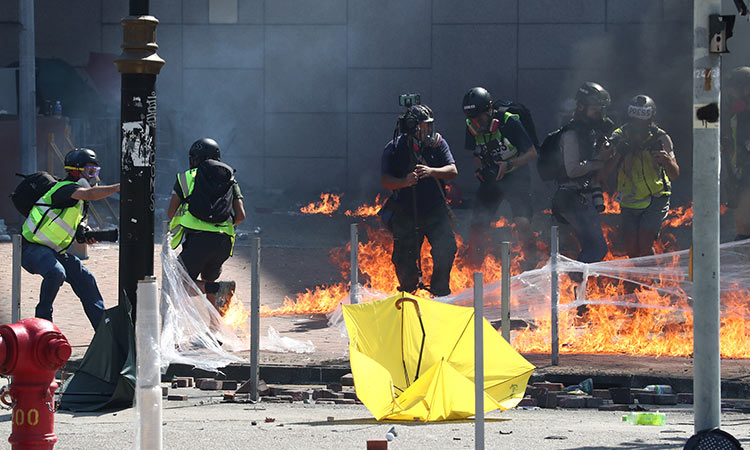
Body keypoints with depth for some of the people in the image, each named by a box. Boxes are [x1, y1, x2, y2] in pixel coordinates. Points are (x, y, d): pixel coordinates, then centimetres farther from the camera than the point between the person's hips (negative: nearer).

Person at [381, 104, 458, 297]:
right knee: (404, 259, 0)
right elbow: (385, 181, -12)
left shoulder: (437, 143, -3)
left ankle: (440, 290, 8)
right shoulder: (394, 148, -7)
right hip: (405, 213, -1)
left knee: (446, 248, -14)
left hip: (435, 210, 1)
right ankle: (408, 291, 27)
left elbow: (453, 171, -11)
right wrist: (405, 181, -32)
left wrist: (432, 171, -31)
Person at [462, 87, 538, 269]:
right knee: (477, 227, -5)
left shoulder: (509, 122, -20)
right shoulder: (472, 127, -4)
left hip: (516, 177, -5)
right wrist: (479, 170, -6)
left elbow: (532, 153, -15)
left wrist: (508, 165, -26)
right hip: (491, 179, 5)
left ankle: (531, 269, -7)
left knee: (522, 224, -23)